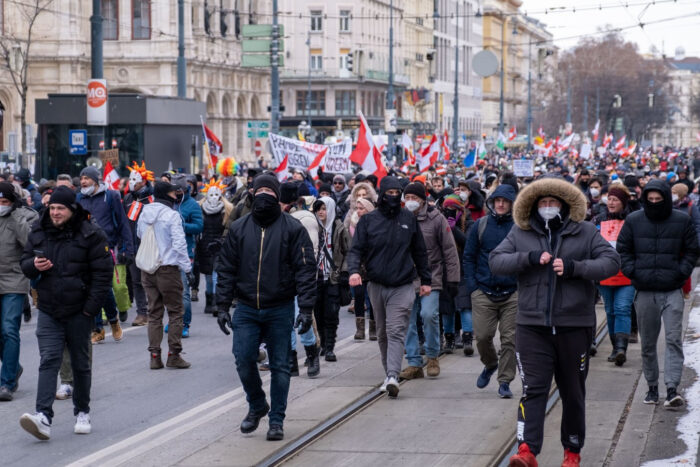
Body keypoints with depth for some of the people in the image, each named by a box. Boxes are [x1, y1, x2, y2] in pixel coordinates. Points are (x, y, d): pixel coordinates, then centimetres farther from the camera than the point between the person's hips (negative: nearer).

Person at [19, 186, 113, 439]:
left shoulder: (91, 235, -8)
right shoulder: (38, 233, 6)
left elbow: (103, 273, -8)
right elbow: (25, 263, 16)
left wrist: (91, 307, -13)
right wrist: (33, 265, -9)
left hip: (79, 312, -2)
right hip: (48, 312, 2)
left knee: (80, 363, 10)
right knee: (48, 361, -10)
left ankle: (82, 412, 27)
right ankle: (43, 417, -21)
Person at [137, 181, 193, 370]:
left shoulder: (144, 213, 5)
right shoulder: (171, 215, -14)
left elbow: (139, 234, 20)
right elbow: (179, 244, -16)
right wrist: (186, 267, -8)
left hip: (147, 269, 6)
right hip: (168, 268, -6)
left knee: (154, 313, 11)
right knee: (176, 312, 4)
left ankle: (154, 356, 9)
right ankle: (173, 355, 4)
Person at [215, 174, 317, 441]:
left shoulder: (292, 229, -3)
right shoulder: (238, 229, 5)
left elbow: (305, 269, -6)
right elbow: (226, 269, 8)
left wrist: (306, 309, -13)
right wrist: (222, 306, 2)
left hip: (280, 309, -2)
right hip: (246, 309, 2)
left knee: (280, 366, 3)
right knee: (244, 361, -4)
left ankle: (276, 420, 14)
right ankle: (256, 406, 21)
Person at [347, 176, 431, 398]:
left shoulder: (409, 219, 5)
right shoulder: (368, 220, 3)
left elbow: (419, 251, 13)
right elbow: (357, 249, 0)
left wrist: (425, 280, 14)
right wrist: (354, 270, -20)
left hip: (402, 286, -2)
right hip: (377, 285, 2)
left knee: (396, 331, -14)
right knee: (382, 333, 11)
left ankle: (392, 375, -24)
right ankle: (389, 375, 21)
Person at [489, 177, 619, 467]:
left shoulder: (585, 232, 4)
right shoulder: (520, 234, 8)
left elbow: (611, 262, -4)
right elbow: (495, 261, -1)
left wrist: (574, 267, -18)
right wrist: (530, 258, -16)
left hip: (574, 326, 0)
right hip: (532, 325, 0)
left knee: (573, 392, 11)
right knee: (533, 389, -11)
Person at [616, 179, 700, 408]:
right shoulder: (633, 221, 4)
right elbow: (623, 250, 11)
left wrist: (681, 273, -4)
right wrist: (632, 272, -2)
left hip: (672, 291, -2)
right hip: (644, 292, 2)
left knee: (674, 340, -11)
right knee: (647, 344, 9)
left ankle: (672, 389, -15)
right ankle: (652, 387, 21)